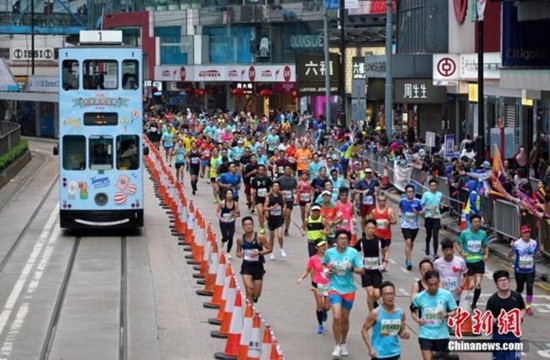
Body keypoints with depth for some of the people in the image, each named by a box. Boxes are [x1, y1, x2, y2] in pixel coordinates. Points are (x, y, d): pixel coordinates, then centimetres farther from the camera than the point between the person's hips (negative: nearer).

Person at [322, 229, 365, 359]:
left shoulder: (353, 253, -10)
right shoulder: (329, 252, -5)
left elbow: (362, 270, -7)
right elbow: (324, 264, 16)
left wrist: (352, 269, -26)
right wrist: (326, 270, -5)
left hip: (348, 289, 1)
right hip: (335, 288, -1)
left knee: (345, 319, 13)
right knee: (336, 317, -15)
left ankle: (343, 343, 35)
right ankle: (337, 346, -3)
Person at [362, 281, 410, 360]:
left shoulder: (401, 313, -1)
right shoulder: (376, 313, -13)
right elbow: (364, 330, -7)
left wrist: (404, 335, -13)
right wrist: (370, 348, -16)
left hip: (394, 353, 4)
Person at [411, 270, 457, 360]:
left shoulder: (446, 294, -9)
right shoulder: (419, 297, -8)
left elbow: (454, 311, 1)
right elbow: (413, 311, 8)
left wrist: (446, 315, -20)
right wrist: (418, 320, -12)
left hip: (442, 335, 1)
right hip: (425, 335, -1)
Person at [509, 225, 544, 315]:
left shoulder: (534, 243, -2)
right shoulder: (517, 243, -12)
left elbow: (535, 256, 9)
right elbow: (510, 255, -10)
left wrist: (540, 251, -10)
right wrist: (512, 248, -28)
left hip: (530, 270, 2)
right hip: (519, 270, -2)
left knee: (530, 288, -5)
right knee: (520, 288, 9)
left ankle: (528, 306, 8)